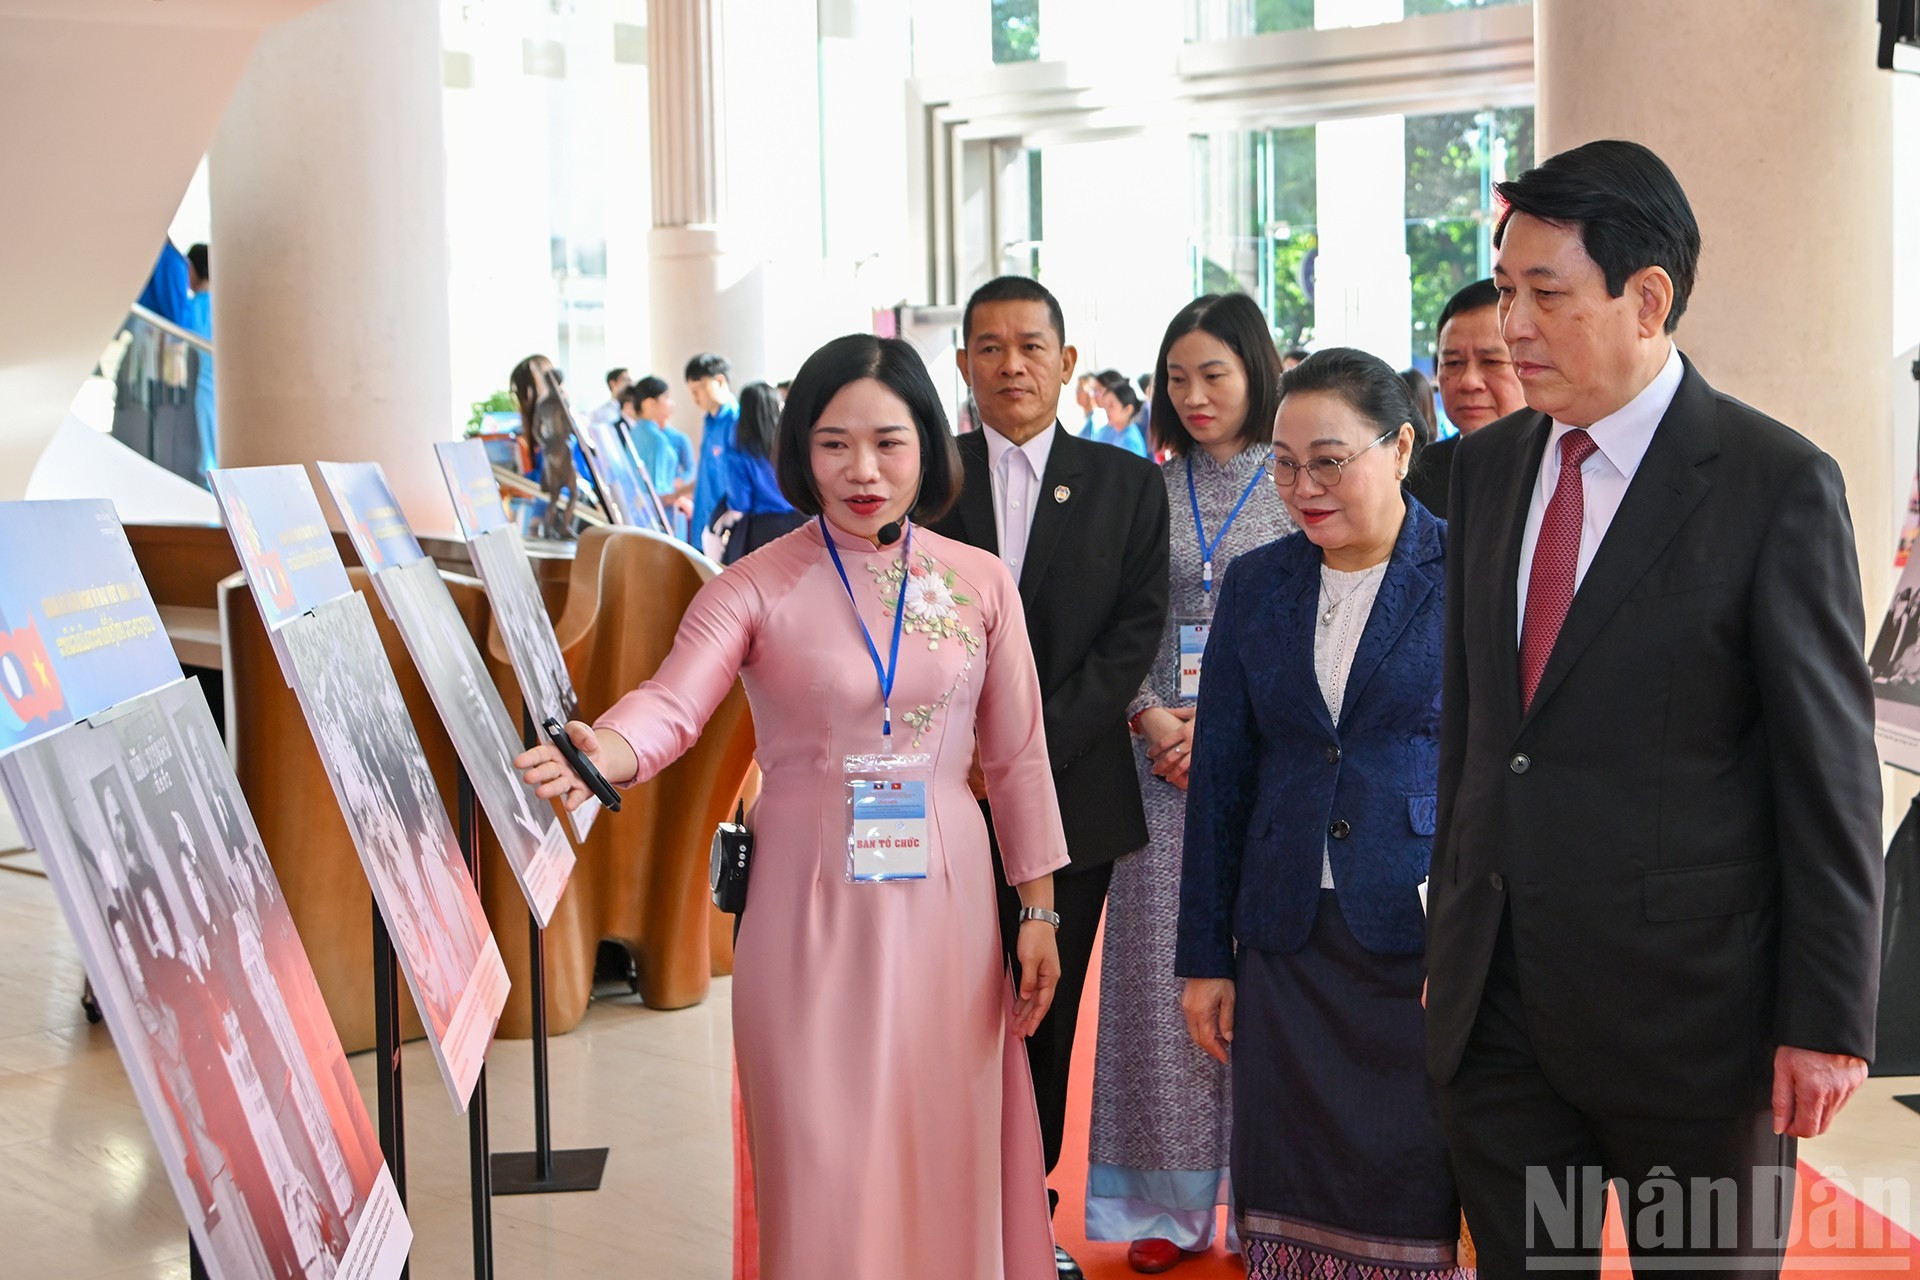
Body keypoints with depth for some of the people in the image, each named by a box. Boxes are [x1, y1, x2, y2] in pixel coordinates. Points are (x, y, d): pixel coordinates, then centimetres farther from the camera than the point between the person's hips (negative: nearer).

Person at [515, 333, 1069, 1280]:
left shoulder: (980, 583, 4)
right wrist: (606, 754, -42)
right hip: (812, 903, -2)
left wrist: (1039, 911, 8)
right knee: (828, 1167, 2)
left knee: (946, 1155, 9)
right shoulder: (757, 588, -3)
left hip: (945, 899, 2)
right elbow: (674, 702, -20)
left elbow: (1017, 758, 9)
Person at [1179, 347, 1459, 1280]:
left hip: (1429, 951, -4)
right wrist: (1205, 957, 10)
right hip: (1289, 950, 4)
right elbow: (1221, 780, 11)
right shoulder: (1256, 585, 8)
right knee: (1291, 1203, 8)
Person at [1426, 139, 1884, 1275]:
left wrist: (1828, 1022, -10)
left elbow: (1831, 774, -9)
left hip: (1688, 1008, -5)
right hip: (1496, 999, 5)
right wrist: (1453, 931, 13)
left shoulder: (1779, 484, -10)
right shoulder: (1489, 465, 9)